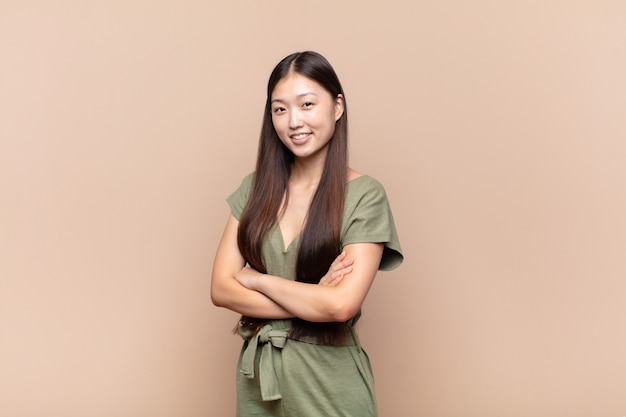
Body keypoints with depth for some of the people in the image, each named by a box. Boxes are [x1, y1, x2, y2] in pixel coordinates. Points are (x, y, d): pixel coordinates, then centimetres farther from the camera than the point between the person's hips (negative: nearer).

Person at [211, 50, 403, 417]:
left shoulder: (364, 195, -12)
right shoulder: (256, 188, 1)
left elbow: (341, 305, -21)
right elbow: (221, 289, -5)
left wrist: (256, 279, -10)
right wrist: (311, 303, -16)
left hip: (329, 383, -3)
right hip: (258, 374, 4)